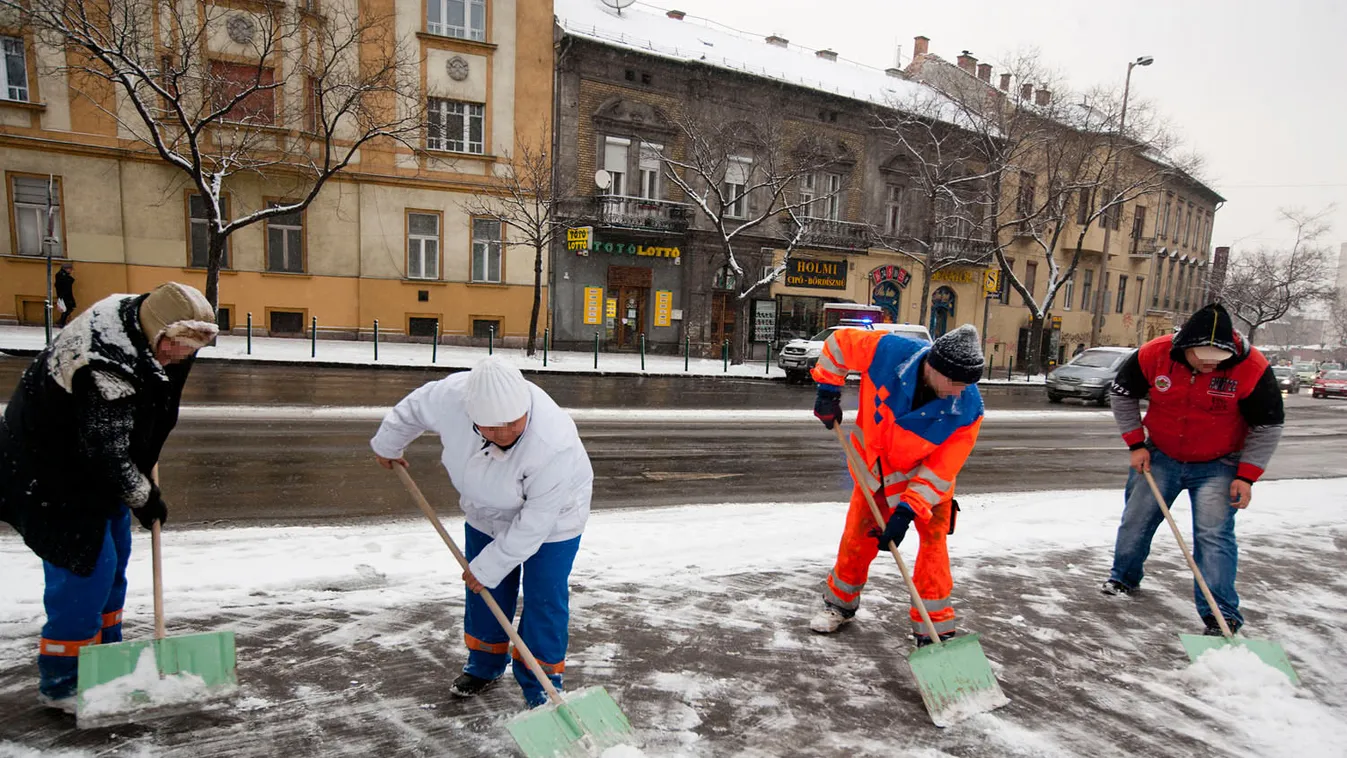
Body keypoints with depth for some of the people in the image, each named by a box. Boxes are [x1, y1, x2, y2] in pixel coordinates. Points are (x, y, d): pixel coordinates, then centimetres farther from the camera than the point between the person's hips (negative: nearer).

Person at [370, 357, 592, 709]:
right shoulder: (452, 394, -32)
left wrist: (489, 566, -22)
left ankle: (541, 687, 17)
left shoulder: (555, 444, -43)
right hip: (488, 510, 5)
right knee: (484, 592, 16)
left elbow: (536, 521, -31)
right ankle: (484, 666, 40)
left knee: (544, 601, -4)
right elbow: (413, 408, -6)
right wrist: (387, 445, 12)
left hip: (552, 515, -5)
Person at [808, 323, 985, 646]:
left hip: (926, 474, -1)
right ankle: (840, 605, 32)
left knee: (934, 543, -10)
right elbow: (840, 341, -13)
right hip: (874, 463, 1)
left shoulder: (968, 409, -29)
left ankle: (934, 629, 7)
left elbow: (942, 469, -24)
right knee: (857, 538, 8)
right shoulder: (888, 351, -32)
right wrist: (828, 390, -12)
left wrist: (907, 510, -30)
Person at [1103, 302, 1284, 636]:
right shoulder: (1153, 355, -19)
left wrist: (1247, 476, -14)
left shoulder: (1252, 368, -22)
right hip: (1159, 456, 2)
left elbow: (1268, 426, -9)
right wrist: (1136, 444, -5)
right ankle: (1123, 578, 33)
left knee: (1215, 536, -10)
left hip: (1217, 466, -2)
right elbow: (1123, 394, -2)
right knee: (1136, 520, 10)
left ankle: (1221, 617, -3)